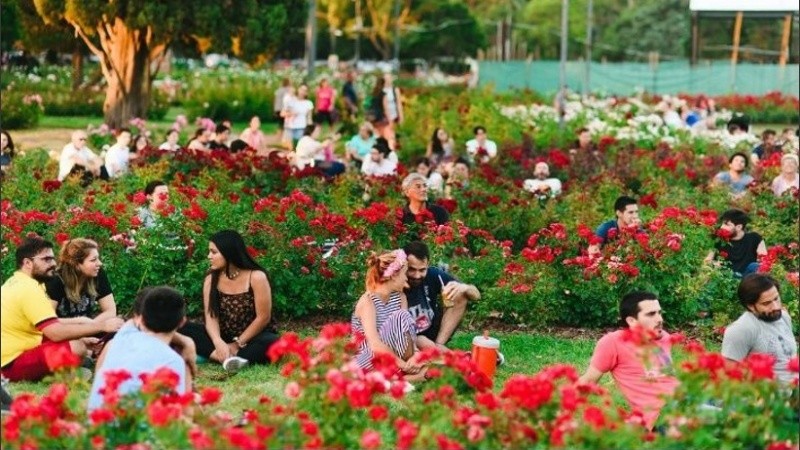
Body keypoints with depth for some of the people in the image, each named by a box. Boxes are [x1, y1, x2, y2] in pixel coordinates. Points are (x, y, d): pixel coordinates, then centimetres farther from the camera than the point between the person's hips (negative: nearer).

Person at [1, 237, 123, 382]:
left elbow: (50, 325, 16)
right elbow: (55, 332, -29)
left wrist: (80, 337, 4)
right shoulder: (29, 289, -21)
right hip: (12, 362, -11)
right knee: (76, 347, -29)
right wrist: (102, 325, -26)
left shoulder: (16, 282, 13)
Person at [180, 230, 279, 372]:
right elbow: (211, 316, -11)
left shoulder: (256, 277, -14)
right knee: (184, 329, -19)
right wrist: (219, 343, -30)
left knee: (270, 342, -37)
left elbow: (263, 317, -14)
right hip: (224, 338, 4)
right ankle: (229, 357, -37)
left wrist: (237, 344, -15)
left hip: (253, 337, -4)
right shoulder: (211, 279, -3)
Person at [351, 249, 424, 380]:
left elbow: (408, 331, -6)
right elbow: (375, 345, -27)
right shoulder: (367, 301, -16)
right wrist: (404, 365, -30)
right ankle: (411, 370, -24)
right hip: (368, 362, -7)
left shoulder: (400, 297, 7)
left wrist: (415, 354, -26)